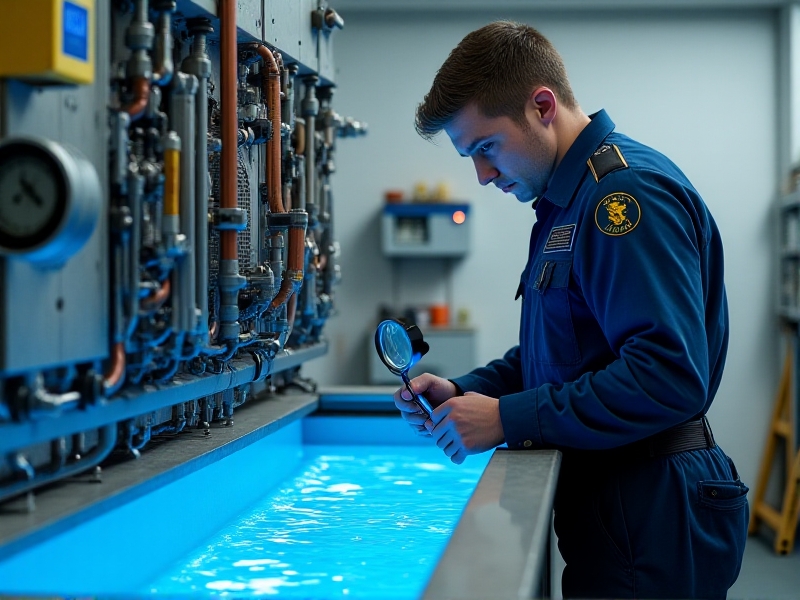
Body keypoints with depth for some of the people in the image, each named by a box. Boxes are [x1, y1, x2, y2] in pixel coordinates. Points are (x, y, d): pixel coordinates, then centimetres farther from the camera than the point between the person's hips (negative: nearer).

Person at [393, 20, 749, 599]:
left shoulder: (627, 192, -18)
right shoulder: (567, 200, 15)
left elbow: (668, 374, -27)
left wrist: (510, 419, -22)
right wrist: (465, 392, 6)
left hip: (652, 513, -10)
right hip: (603, 495, 10)